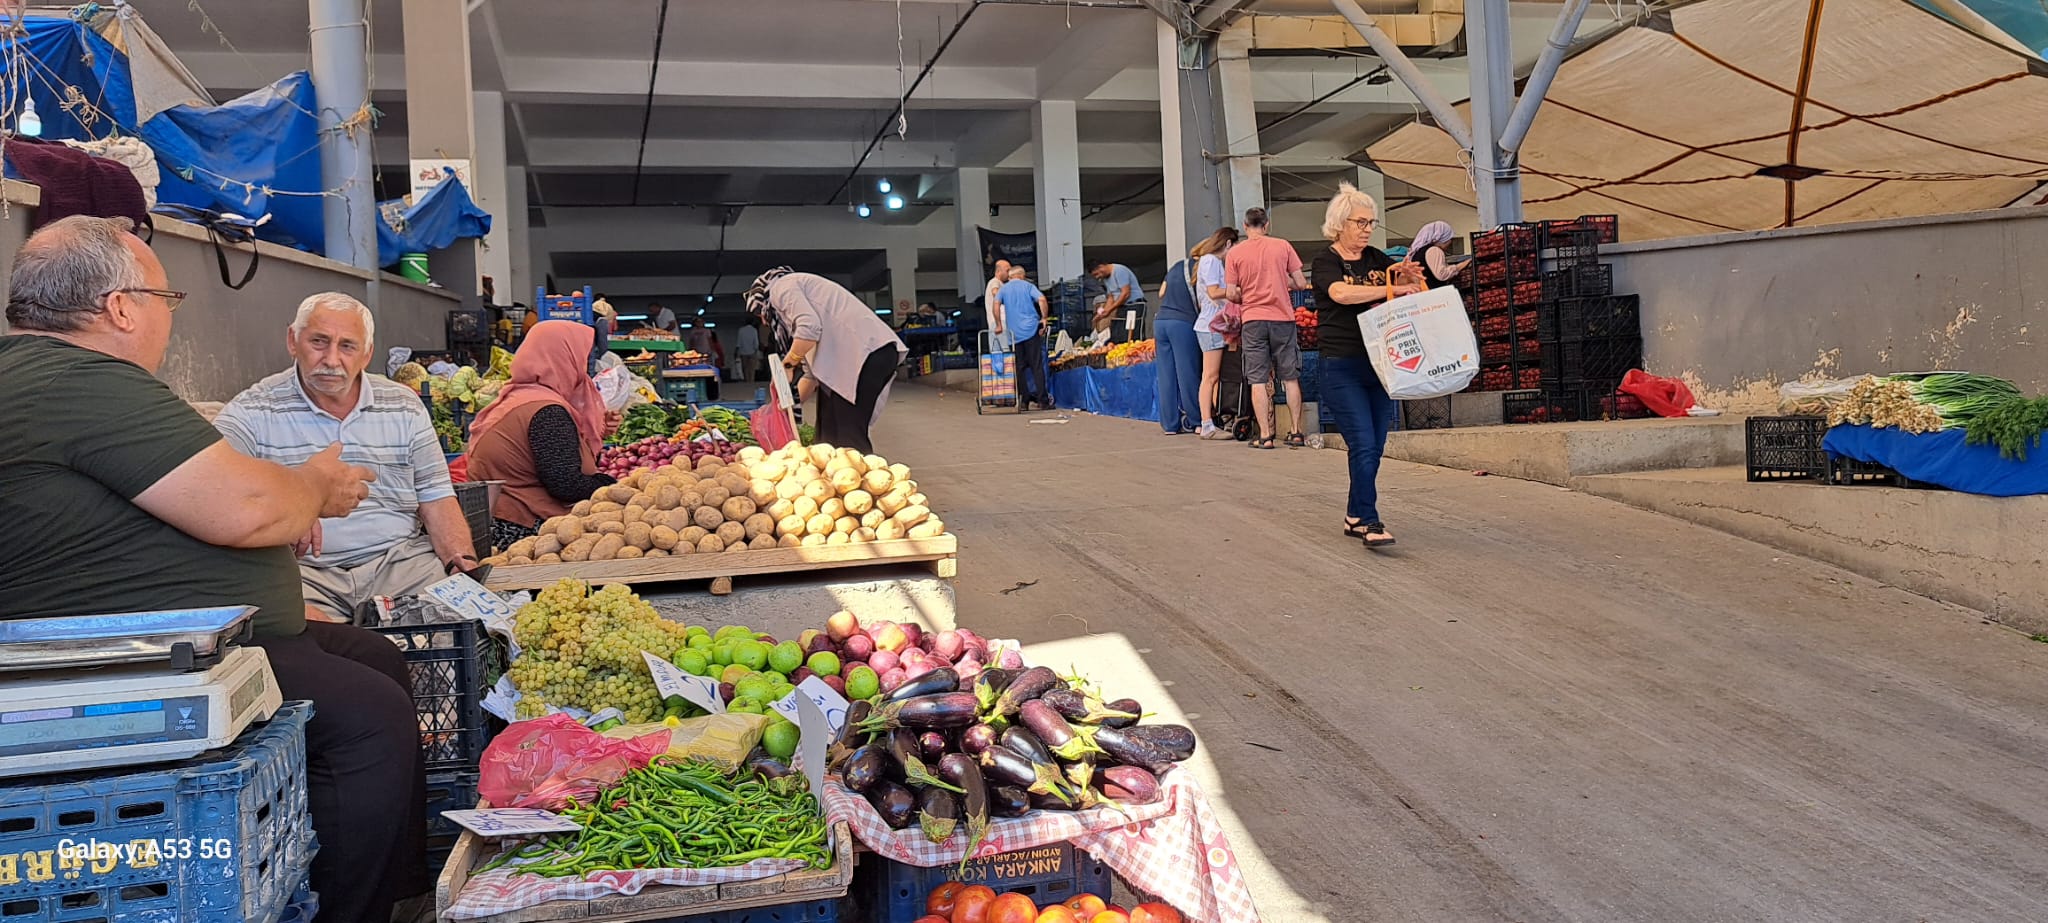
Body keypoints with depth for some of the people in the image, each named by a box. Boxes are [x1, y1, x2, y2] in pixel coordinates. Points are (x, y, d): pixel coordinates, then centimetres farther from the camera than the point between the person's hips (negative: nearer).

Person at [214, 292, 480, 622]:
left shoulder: (404, 406, 14)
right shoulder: (253, 412, 4)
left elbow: (436, 497, 11)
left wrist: (465, 565, -7)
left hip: (401, 559, 3)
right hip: (304, 570, -3)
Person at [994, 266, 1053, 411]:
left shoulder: (1003, 289, 14)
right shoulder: (1028, 286, 8)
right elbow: (1042, 299, -8)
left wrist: (999, 325, 1)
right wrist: (1044, 318, 0)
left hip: (1013, 333, 2)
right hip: (1031, 329, -2)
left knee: (1020, 368, 5)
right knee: (1037, 366, -2)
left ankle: (1024, 401, 2)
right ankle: (1043, 400, -6)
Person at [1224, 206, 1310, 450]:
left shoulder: (1234, 253, 0)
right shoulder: (1283, 246, 2)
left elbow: (1232, 294, -2)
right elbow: (1301, 283, 1)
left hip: (1253, 320, -1)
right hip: (1283, 319, 1)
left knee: (1258, 380, 2)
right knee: (1290, 377, 8)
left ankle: (1265, 436, -1)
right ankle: (1296, 432, 10)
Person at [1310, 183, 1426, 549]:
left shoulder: (1377, 259, 14)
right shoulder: (1326, 261, -3)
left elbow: (1410, 290, 6)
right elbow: (1342, 293, -23)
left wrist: (1410, 278, -16)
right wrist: (1392, 289, -25)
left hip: (1380, 365, 6)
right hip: (1342, 369, -6)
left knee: (1374, 447, 9)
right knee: (1363, 444, -12)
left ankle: (1355, 517, 21)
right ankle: (1370, 522, -7)